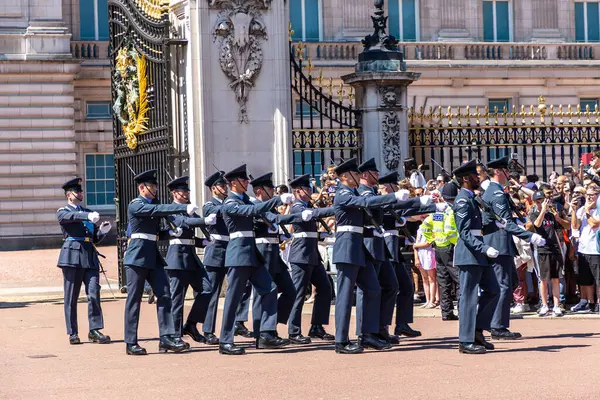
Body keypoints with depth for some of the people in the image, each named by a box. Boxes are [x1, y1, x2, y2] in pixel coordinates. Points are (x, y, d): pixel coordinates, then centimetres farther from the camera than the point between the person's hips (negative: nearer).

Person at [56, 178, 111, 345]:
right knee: (71, 297, 0)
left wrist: (102, 231, 0)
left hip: (90, 256, 4)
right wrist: (88, 217, -37)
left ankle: (94, 330, -1)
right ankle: (73, 333, 6)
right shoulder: (63, 212, 6)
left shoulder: (88, 212, 21)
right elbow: (72, 217, -20)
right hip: (72, 255, -4)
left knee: (94, 293, -5)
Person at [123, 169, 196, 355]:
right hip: (137, 255, -8)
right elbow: (158, 210, -25)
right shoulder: (135, 205, -9)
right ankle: (131, 343, 1)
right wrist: (184, 208, -32)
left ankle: (167, 337, -4)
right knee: (134, 299, -3)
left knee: (164, 294, -2)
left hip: (153, 255, 8)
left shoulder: (152, 204, 17)